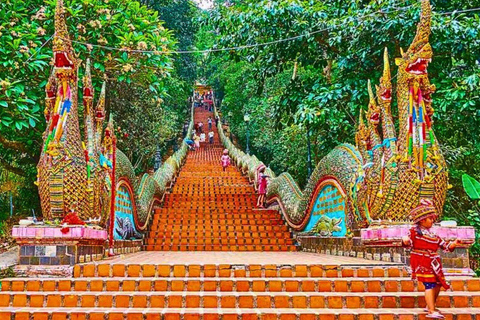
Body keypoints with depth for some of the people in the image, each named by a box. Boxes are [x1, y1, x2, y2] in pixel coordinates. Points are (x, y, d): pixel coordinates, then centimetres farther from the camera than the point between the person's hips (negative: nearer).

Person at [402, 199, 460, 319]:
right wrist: (405, 241, -37)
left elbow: (443, 245, 20)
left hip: (432, 263, 8)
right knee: (430, 284, -15)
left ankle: (430, 306, 32)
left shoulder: (433, 235, 17)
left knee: (438, 283, 15)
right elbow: (409, 242, -15)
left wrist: (453, 244, 5)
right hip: (421, 262, -8)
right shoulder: (415, 231, -4)